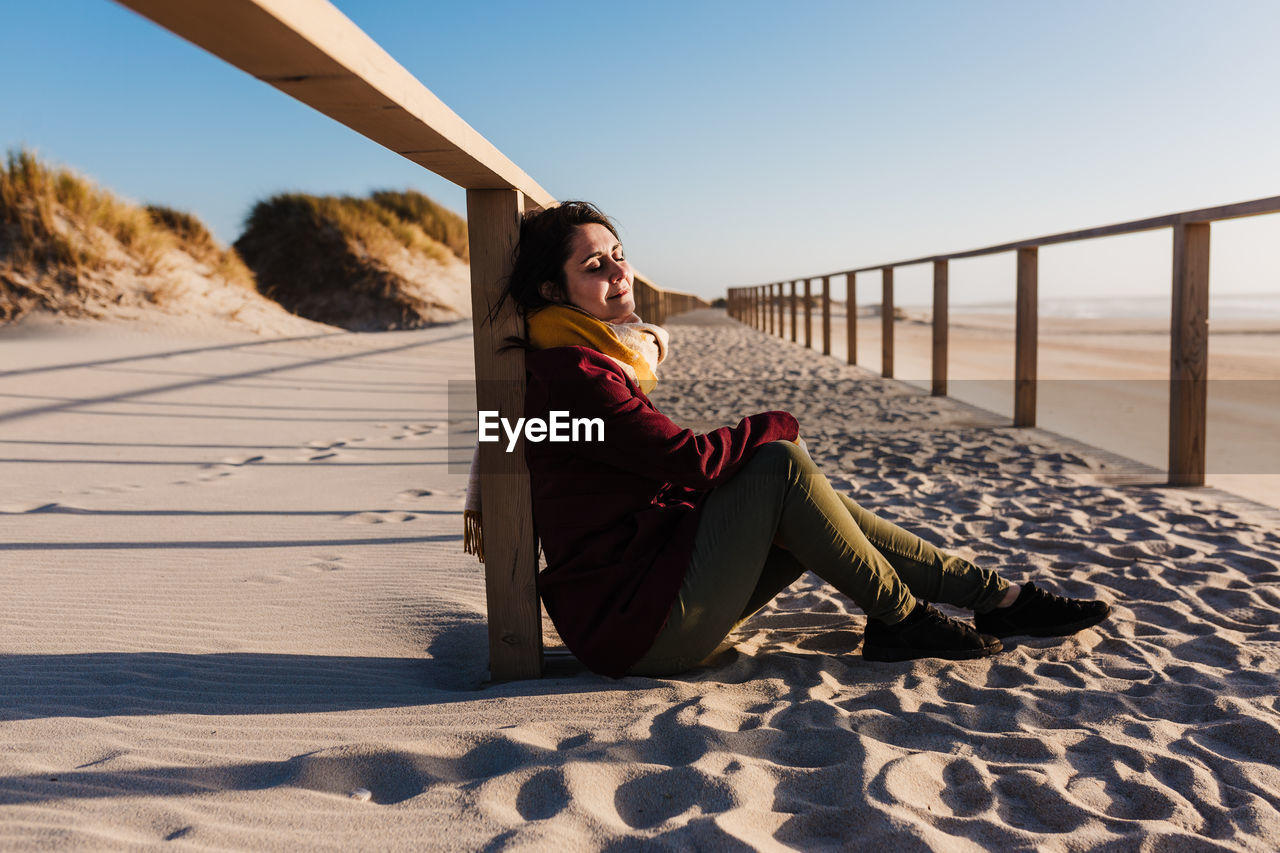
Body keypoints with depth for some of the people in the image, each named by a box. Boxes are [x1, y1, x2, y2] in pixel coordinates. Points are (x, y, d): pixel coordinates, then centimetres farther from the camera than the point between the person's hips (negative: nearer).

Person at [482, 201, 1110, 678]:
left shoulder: (596, 360, 14)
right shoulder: (572, 374, -19)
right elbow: (689, 459, -24)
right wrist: (776, 425, -4)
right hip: (631, 626, -10)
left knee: (821, 513, 7)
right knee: (780, 465, -17)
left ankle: (998, 597, 14)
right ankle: (900, 619, -1)